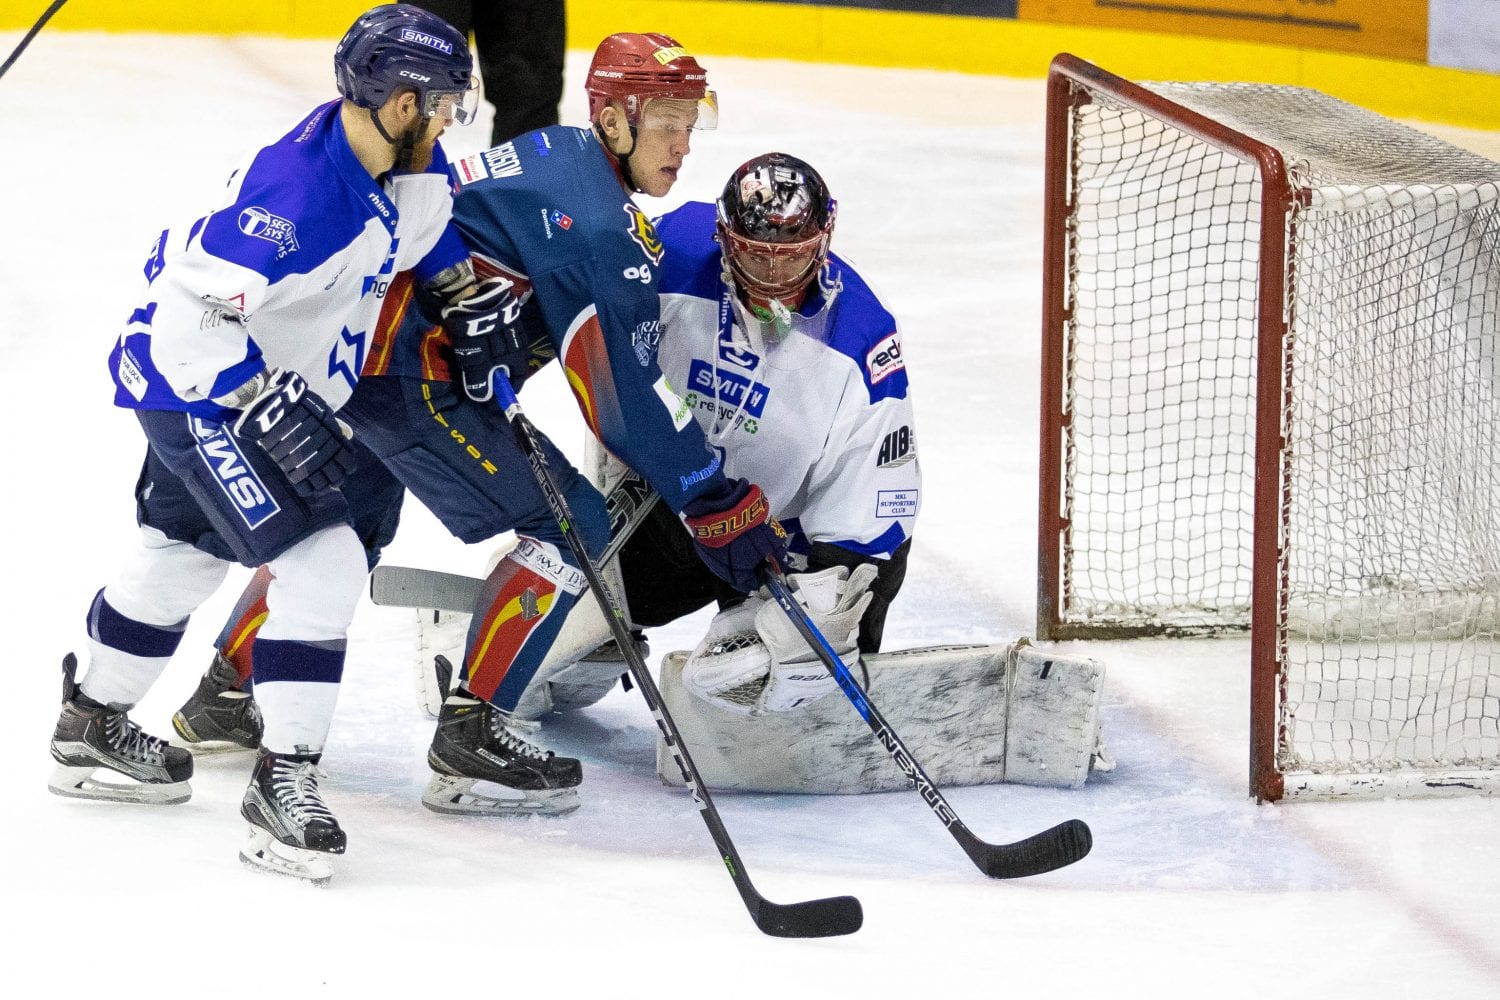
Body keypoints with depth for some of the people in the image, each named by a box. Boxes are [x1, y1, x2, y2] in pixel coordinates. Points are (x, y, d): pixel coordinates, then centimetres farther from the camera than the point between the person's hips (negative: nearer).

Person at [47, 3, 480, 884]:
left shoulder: (401, 162, -6)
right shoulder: (300, 197, -34)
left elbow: (428, 224, 19)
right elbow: (193, 312, -34)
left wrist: (473, 303, 13)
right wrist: (270, 410, -36)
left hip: (276, 383, 10)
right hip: (194, 383, -10)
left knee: (187, 553, 26)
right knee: (323, 563, -16)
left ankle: (94, 724, 46)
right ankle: (284, 778, -10)